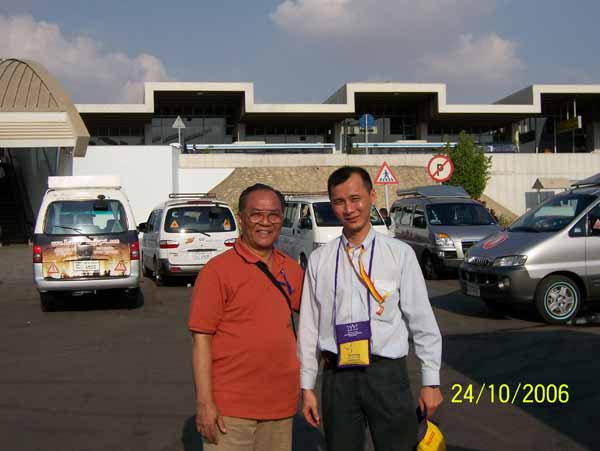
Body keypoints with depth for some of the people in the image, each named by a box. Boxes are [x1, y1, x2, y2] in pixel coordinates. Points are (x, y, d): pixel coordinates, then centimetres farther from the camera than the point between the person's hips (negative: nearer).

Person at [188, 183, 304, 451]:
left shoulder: (290, 268, 7)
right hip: (230, 408, -5)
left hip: (281, 405, 5)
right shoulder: (218, 270, -9)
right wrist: (204, 403, -14)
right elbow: (201, 339, -10)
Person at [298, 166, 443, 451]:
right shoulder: (319, 260, 3)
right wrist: (307, 387, 7)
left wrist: (431, 382, 0)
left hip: (387, 373, -1)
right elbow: (309, 326, 5)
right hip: (337, 375, 2)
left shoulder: (399, 254, -2)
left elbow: (422, 321, 0)